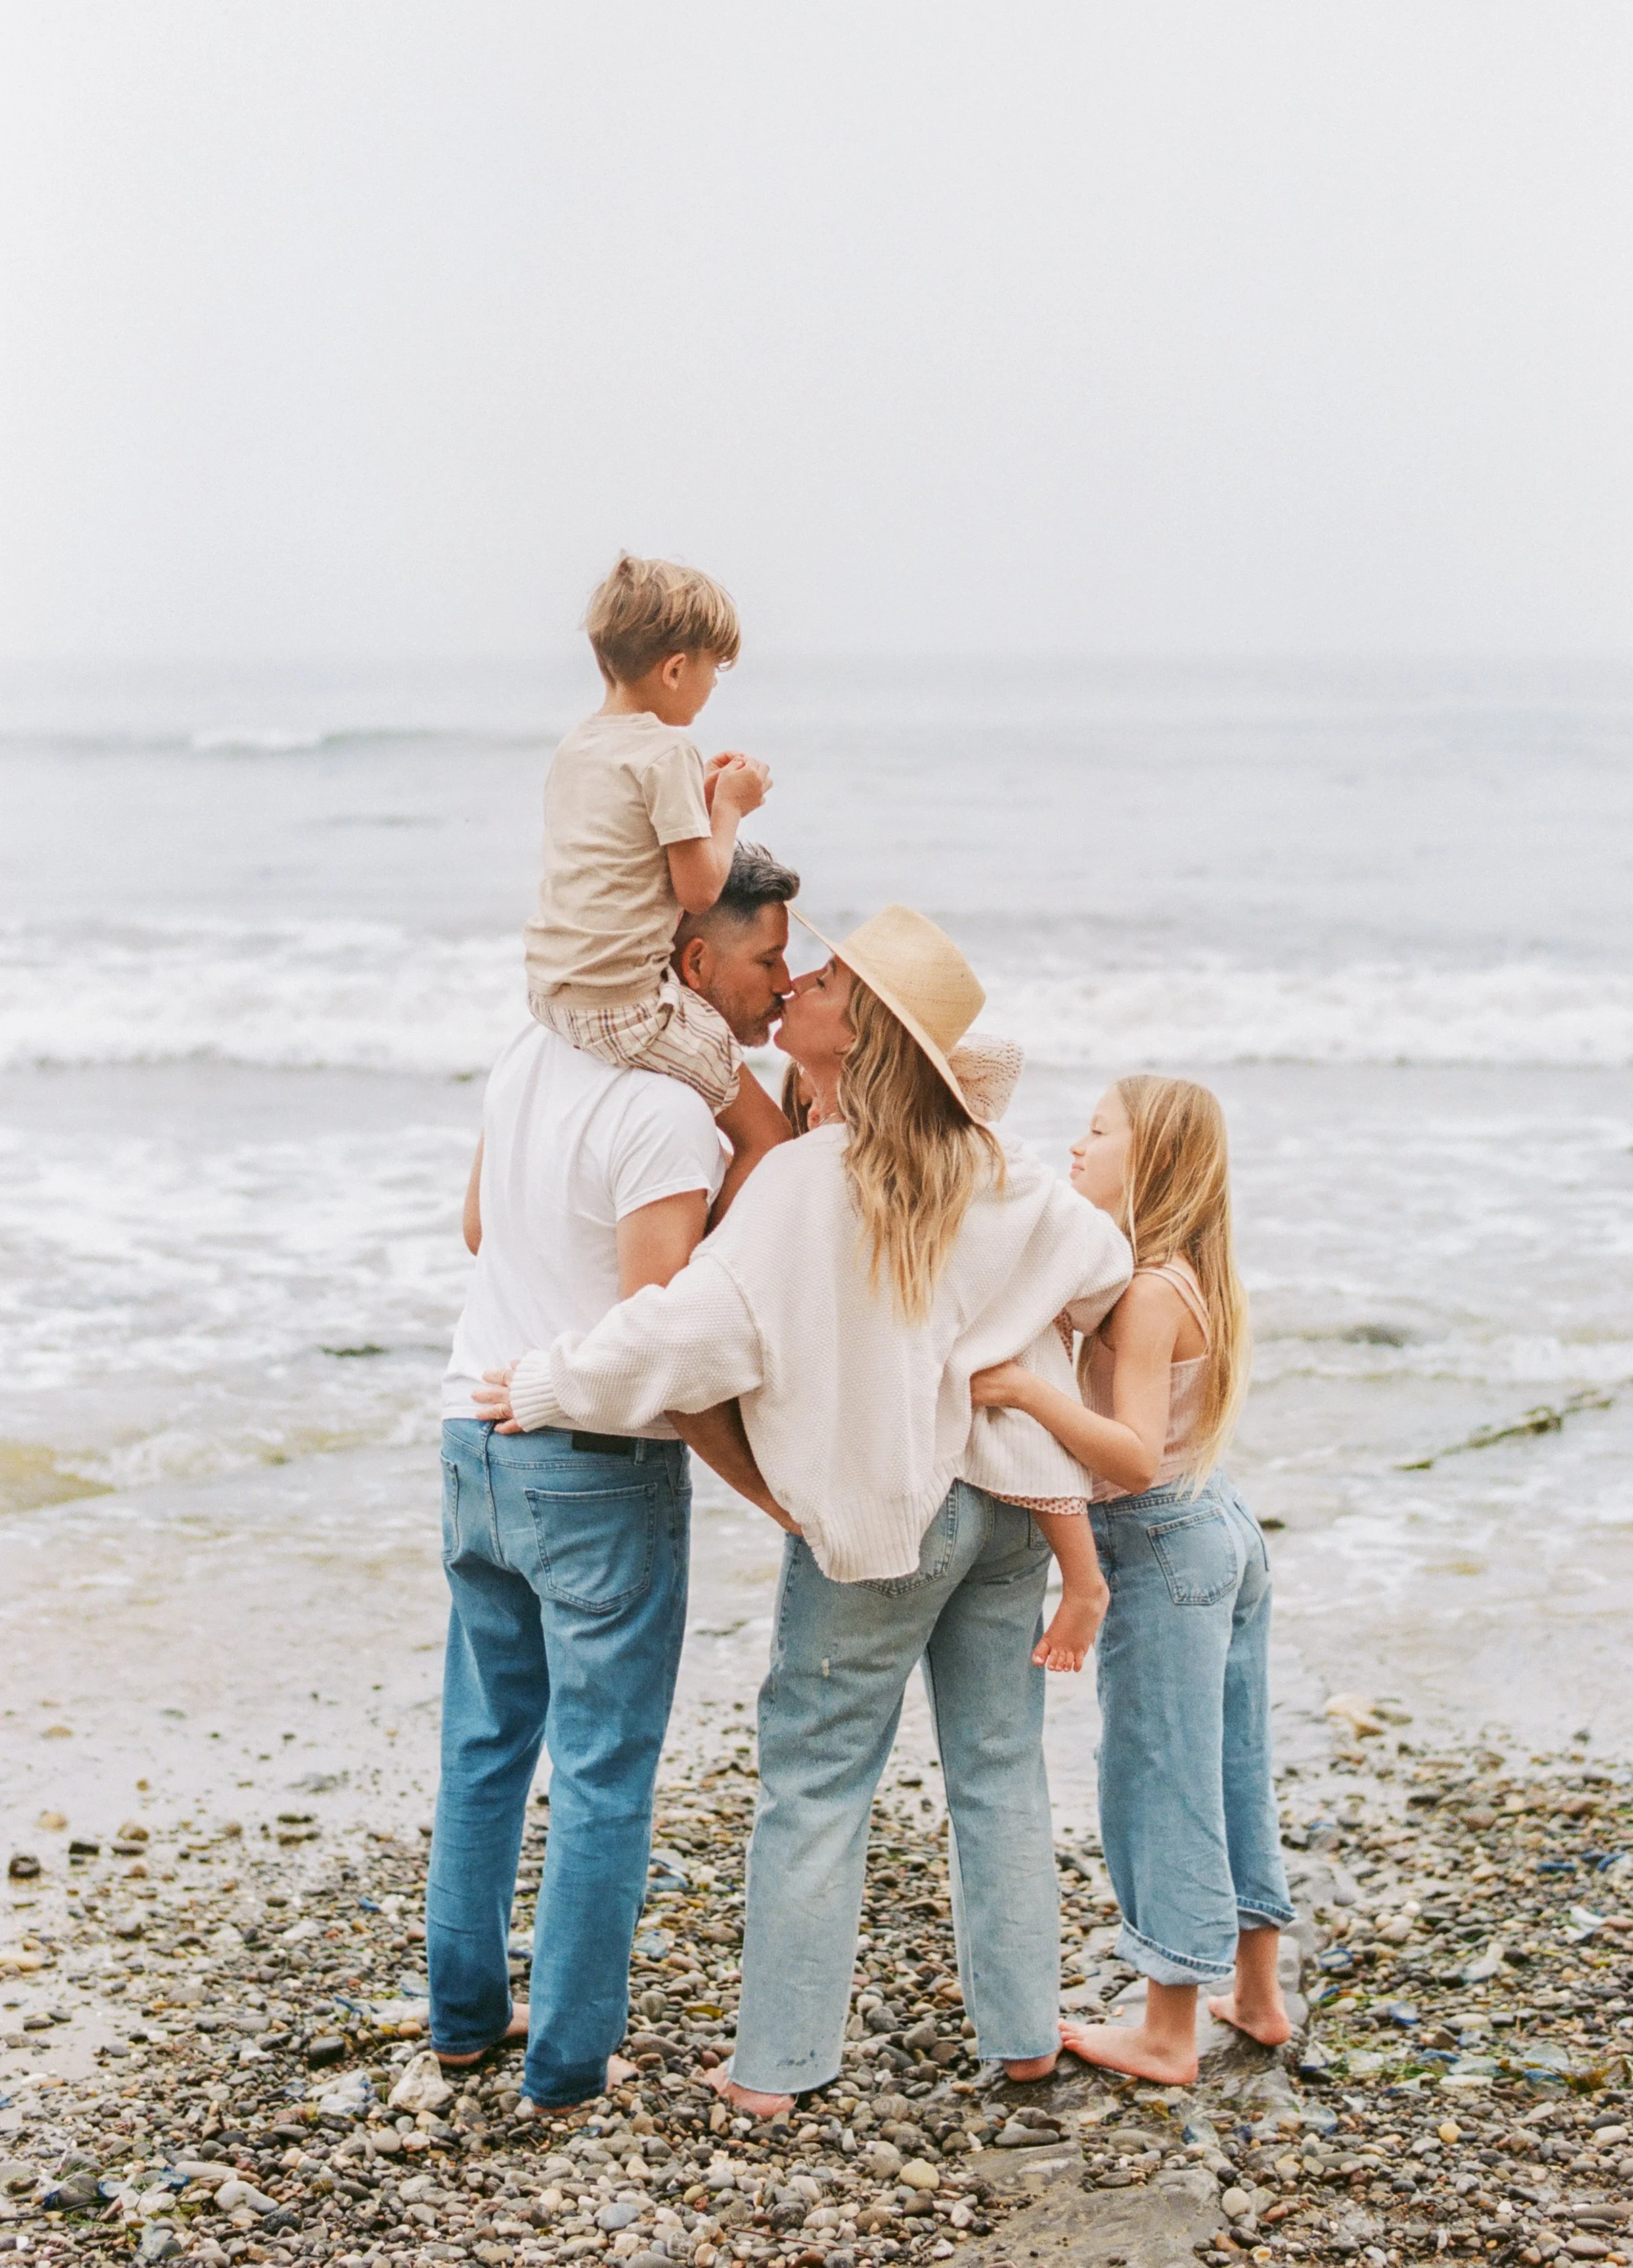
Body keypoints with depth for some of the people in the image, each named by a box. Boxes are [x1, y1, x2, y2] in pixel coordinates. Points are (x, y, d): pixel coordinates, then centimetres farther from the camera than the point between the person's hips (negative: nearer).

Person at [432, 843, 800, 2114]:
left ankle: (466, 2011, 29)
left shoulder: (531, 1056, 4)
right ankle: (569, 2059, 11)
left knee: (486, 1746, 18)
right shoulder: (669, 1115, -21)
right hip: (599, 1473, -8)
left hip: (479, 1436, 8)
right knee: (605, 1775, 4)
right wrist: (771, 1489, -16)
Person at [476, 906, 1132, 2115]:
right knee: (1000, 1767, 15)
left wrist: (550, 1387, -10)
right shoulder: (994, 1173, -3)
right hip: (1003, 1504, 5)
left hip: (874, 1517, -5)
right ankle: (1023, 2028, 23)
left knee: (815, 1783, 6)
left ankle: (779, 2060, 11)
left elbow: (694, 1331, -23)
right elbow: (1102, 1264, 6)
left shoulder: (806, 1183, -20)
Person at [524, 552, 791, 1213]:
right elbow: (698, 889, -14)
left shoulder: (575, 746, 12)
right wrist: (729, 807, 1)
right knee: (766, 1138, -3)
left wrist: (700, 797, 18)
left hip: (550, 988, 10)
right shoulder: (667, 751, -14)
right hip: (625, 1003, -10)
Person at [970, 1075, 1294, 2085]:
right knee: (1234, 1766, 16)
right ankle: (1258, 1992, 28)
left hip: (1162, 1546, -9)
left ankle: (1170, 2033, 8)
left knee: (1159, 1780, 0)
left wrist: (1030, 1391, -35)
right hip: (1226, 1527, 9)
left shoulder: (1149, 1289, -20)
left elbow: (1137, 1455, -26)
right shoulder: (1197, 1278, 7)